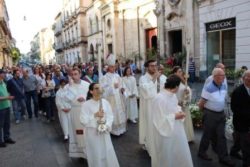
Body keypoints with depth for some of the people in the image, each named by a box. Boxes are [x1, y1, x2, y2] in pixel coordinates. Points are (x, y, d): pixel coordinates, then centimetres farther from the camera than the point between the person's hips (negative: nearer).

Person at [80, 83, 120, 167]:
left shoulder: (105, 102, -2)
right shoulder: (86, 104, -12)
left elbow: (110, 116, -1)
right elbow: (83, 120, -14)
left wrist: (106, 126, -15)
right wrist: (95, 115, -20)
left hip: (104, 132, 3)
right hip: (92, 133, -3)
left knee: (108, 153, 11)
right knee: (95, 155, 8)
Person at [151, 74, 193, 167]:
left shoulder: (173, 95, 2)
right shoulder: (159, 98, -25)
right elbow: (159, 120, -23)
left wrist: (179, 112, -4)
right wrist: (174, 116, -21)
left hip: (176, 131, 8)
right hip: (166, 133, -8)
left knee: (180, 154, 20)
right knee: (166, 157, 12)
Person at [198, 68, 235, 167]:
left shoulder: (224, 86, 1)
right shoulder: (208, 88, -20)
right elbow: (201, 104, -12)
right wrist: (205, 111, 4)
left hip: (221, 114, 6)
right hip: (210, 114, -6)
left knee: (221, 136, 9)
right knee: (207, 135, 8)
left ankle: (223, 157, 19)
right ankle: (202, 153, 28)